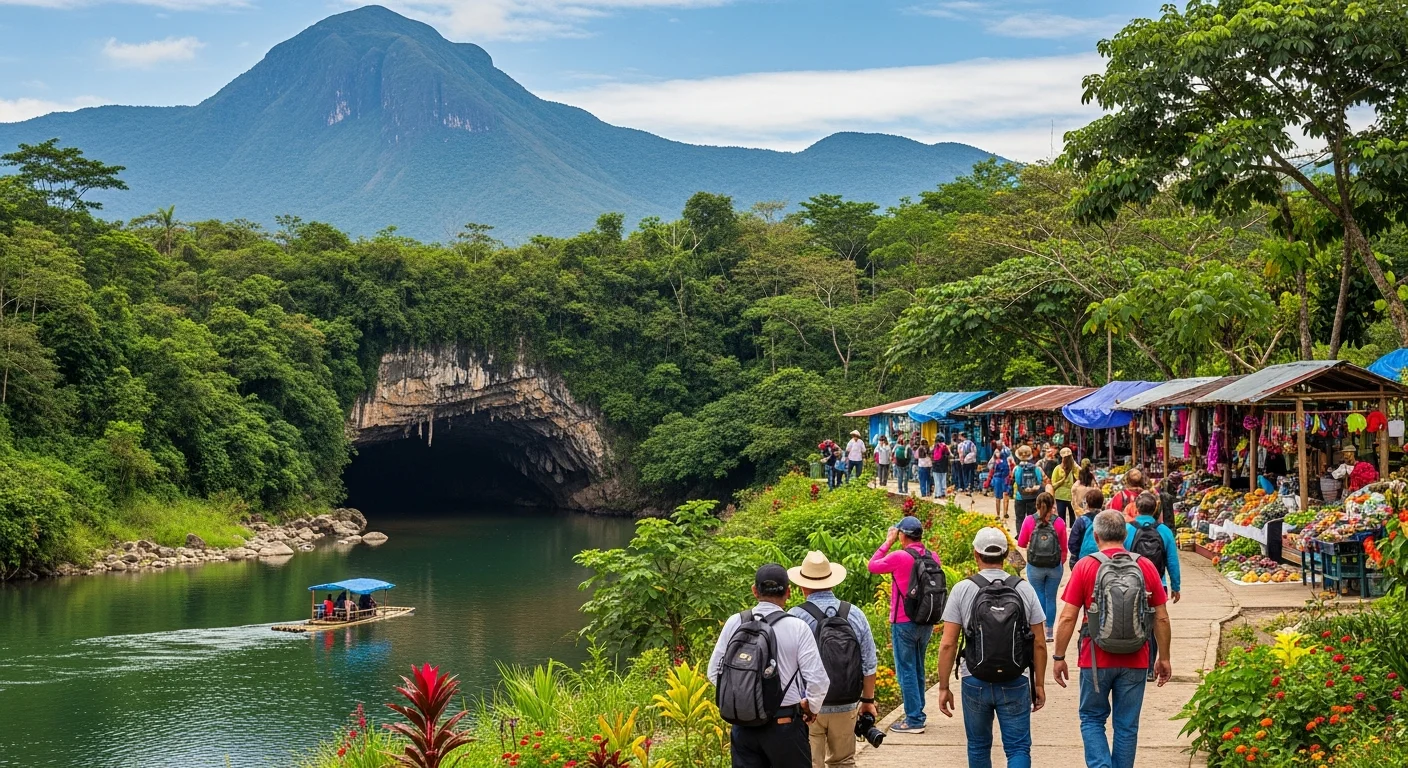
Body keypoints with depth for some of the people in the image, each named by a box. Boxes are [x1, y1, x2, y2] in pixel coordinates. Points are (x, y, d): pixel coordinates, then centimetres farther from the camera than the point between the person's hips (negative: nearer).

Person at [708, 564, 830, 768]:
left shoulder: (734, 623, -2)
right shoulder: (797, 628, -12)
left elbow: (715, 672, 4)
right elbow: (818, 680, -13)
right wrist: (812, 707, 7)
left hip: (743, 725, 3)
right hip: (784, 724, -3)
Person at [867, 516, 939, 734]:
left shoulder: (899, 557, -18)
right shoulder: (933, 557, 0)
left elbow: (872, 565, -3)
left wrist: (888, 542, 1)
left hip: (904, 623, -6)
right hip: (927, 622, 6)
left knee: (906, 671, 0)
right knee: (918, 669, 17)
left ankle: (914, 720, 1)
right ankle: (917, 714, 25)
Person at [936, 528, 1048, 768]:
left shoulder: (962, 590, -6)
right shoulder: (1024, 590, -2)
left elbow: (947, 644, -7)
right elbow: (1039, 644, 0)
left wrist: (943, 687, 1)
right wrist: (1039, 684, 11)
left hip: (975, 683, 0)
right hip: (1015, 684, 0)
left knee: (978, 747, 17)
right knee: (1018, 748, 3)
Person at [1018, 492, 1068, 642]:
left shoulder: (1029, 521, -9)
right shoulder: (1059, 522, -8)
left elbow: (1021, 543, 2)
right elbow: (1064, 547, 1)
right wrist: (1062, 562, 18)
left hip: (1034, 566, 0)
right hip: (1055, 567, 1)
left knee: (1038, 598, 11)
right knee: (1051, 598, 11)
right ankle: (1049, 631, 16)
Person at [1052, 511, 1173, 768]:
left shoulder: (1085, 566, -8)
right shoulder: (1146, 567, -1)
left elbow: (1067, 617, -9)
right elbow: (1162, 618, 2)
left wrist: (1058, 657, 1)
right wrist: (1164, 658, 13)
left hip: (1096, 660, -2)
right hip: (1135, 661, 2)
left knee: (1092, 719, 14)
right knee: (1127, 726, 12)